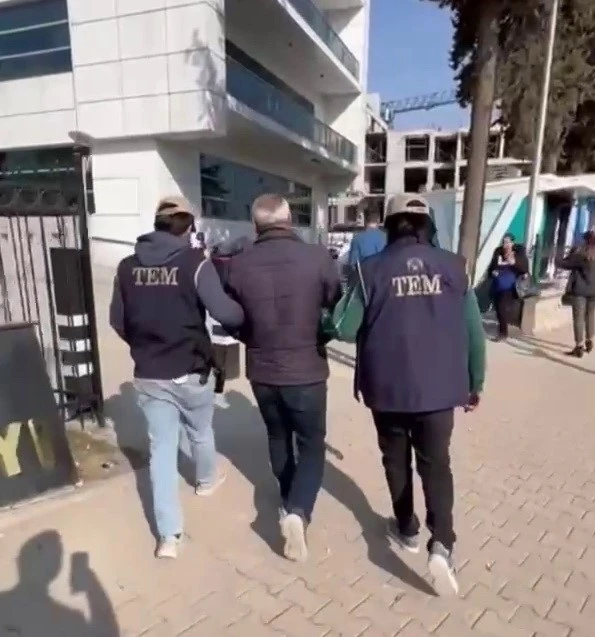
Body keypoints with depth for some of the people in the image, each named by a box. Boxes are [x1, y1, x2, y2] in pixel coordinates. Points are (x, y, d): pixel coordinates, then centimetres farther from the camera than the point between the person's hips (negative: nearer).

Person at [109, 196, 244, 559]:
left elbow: (118, 321, 8)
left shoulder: (128, 266, -1)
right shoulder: (195, 262, -14)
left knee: (161, 447, 10)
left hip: (148, 375, 3)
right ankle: (207, 480, 51)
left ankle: (169, 535, 13)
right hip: (191, 372, -2)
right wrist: (246, 318, 1)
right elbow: (224, 312, -21)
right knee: (201, 432, 24)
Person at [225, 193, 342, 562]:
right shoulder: (317, 257, -14)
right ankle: (298, 512, -2)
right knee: (312, 444, 16)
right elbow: (339, 309, -1)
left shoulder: (239, 265, -8)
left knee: (278, 438, 25)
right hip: (307, 371, -3)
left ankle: (289, 503, 43)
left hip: (262, 372, 3)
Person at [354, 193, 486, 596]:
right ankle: (442, 543, 1)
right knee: (436, 464, 14)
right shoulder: (453, 267, -2)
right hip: (439, 388, 1)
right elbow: (474, 332, 1)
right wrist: (475, 383, 12)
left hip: (387, 386, -1)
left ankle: (407, 529, 34)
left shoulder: (373, 269, -8)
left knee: (397, 461, 19)